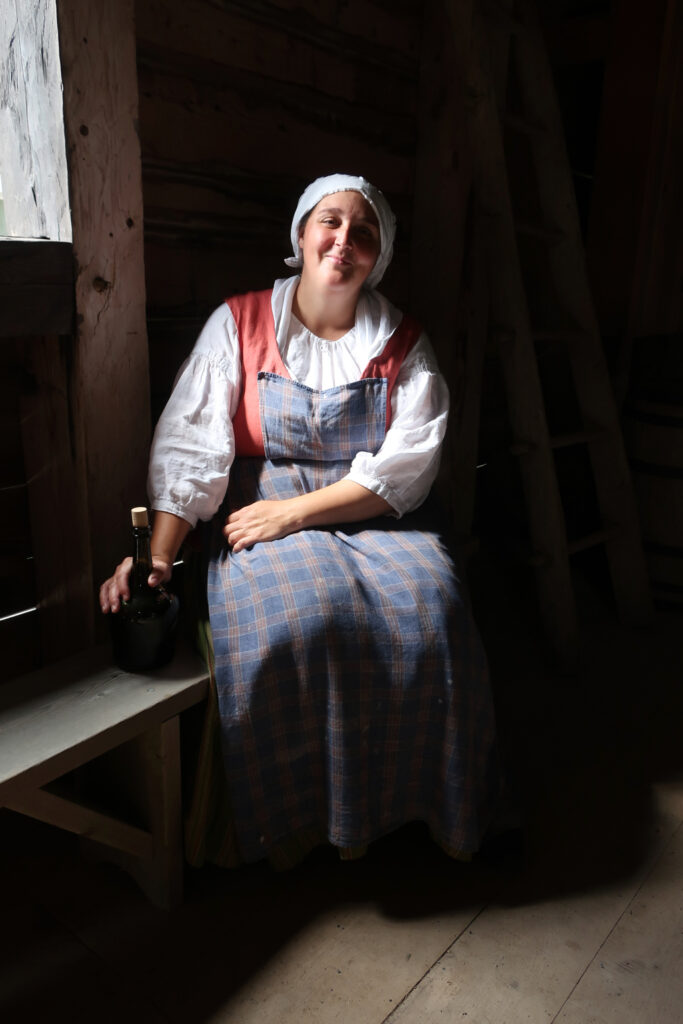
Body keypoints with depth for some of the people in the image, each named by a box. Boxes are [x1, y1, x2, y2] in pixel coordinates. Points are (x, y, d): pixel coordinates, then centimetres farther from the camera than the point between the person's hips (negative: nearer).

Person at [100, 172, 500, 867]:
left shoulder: (403, 344, 6)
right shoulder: (240, 323, 3)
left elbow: (408, 466, -6)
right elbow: (190, 443, -5)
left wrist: (296, 512, -16)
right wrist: (157, 555, -18)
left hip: (374, 519, 2)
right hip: (262, 517, -1)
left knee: (429, 602, -26)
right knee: (292, 617, -31)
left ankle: (423, 802, -2)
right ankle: (292, 816, -7)